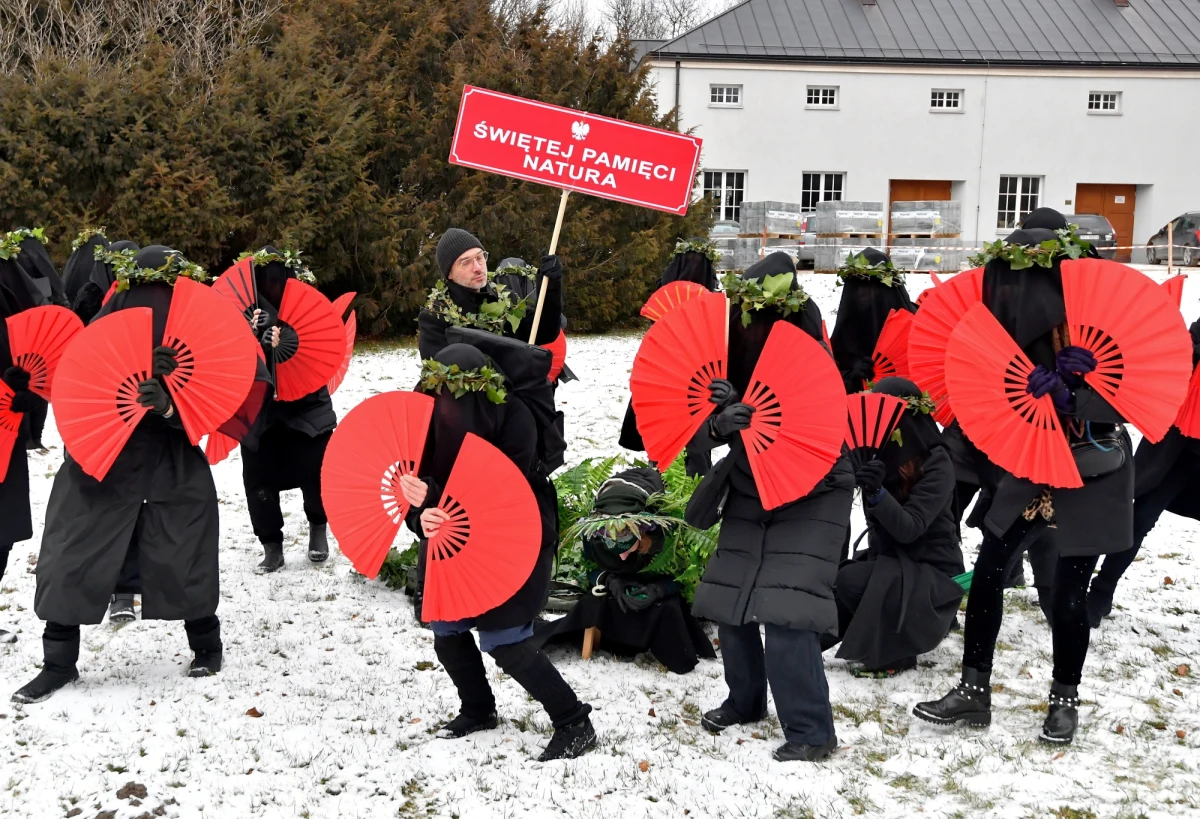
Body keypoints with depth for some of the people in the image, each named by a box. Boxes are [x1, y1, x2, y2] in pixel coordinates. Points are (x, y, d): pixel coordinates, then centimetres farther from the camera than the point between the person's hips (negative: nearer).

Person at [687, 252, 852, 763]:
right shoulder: (738, 352, -5)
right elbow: (708, 427, -4)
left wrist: (753, 415, -34)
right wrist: (721, 421, -28)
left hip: (811, 497, -6)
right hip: (750, 494, 6)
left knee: (785, 611, -16)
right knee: (727, 600, 9)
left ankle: (811, 732, -4)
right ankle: (745, 702, 30)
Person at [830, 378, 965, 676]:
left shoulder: (936, 464, -17)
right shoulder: (879, 454, 1)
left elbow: (909, 529, -27)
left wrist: (877, 493, -43)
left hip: (933, 575, -7)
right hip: (889, 563, 7)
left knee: (849, 582, -28)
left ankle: (896, 652, -6)